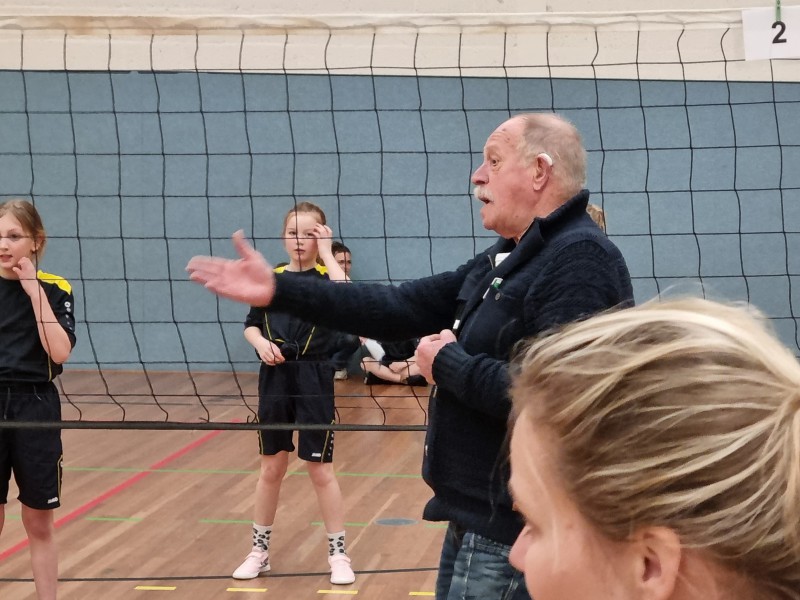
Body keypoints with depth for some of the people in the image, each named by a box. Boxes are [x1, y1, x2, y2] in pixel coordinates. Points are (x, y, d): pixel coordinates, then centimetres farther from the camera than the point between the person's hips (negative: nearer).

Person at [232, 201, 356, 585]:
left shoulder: (325, 278, -5)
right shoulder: (271, 278, 6)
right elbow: (251, 324, 11)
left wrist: (326, 252, -19)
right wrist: (261, 343, -10)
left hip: (313, 382, -3)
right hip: (275, 381, 3)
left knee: (321, 470, 1)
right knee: (271, 468, 13)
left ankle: (338, 554, 12)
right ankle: (259, 550, 24)